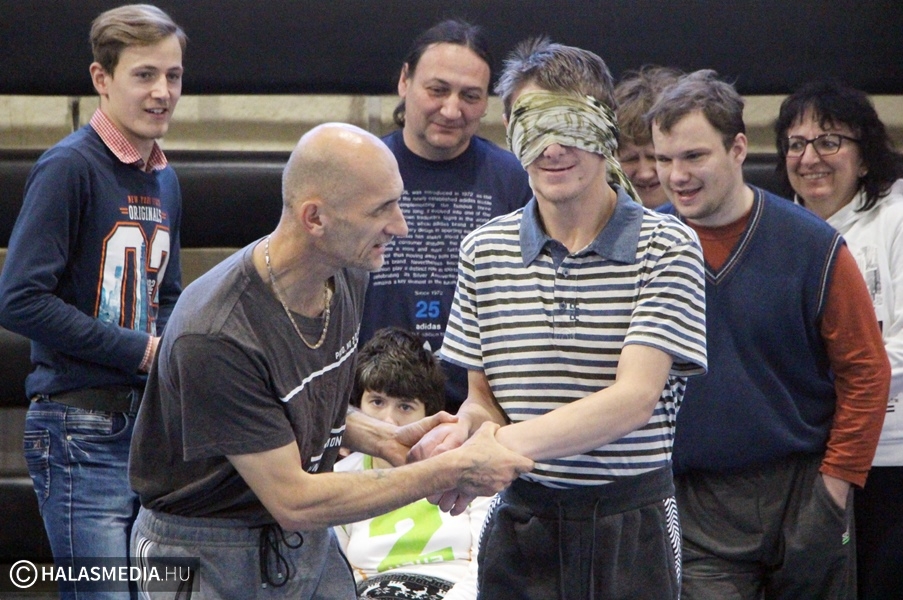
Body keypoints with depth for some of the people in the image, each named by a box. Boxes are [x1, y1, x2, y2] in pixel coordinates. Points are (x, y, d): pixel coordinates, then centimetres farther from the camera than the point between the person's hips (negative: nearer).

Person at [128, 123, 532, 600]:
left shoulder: (345, 277, -2)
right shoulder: (214, 339, -29)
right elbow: (292, 500, -25)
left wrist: (384, 440, -5)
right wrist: (451, 471, -22)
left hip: (311, 543, 7)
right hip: (212, 558, -7)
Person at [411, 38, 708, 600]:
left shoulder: (667, 247, -8)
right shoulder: (484, 251, 5)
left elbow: (635, 398, -17)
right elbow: (484, 396, 12)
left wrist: (499, 446, -26)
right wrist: (464, 427, -13)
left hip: (633, 526, -3)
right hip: (521, 525, 3)